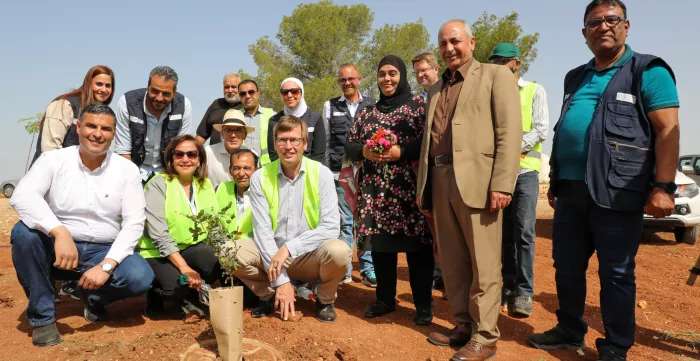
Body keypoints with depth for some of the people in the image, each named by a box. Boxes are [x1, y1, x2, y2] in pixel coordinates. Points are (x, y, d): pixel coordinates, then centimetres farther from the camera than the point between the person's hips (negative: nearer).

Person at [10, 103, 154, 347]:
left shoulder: (127, 169, -3)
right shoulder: (54, 159, -5)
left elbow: (134, 223, -9)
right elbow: (22, 196, -24)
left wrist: (106, 265, -22)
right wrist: (60, 232, -40)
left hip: (104, 252, 0)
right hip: (57, 248, 0)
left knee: (140, 277, -27)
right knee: (24, 232, -29)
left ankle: (94, 298, 10)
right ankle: (42, 316, -9)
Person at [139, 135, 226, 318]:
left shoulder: (205, 184, 5)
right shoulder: (158, 184, -10)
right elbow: (159, 235, -20)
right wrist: (185, 267, -28)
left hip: (192, 246, 5)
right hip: (158, 252, -4)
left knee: (220, 265, -26)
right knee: (177, 286, -31)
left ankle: (190, 297, 4)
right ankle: (156, 297, 6)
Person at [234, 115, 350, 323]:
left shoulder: (321, 174, -9)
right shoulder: (260, 178, -6)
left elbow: (331, 227, -16)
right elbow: (262, 231, -11)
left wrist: (289, 248, -24)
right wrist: (281, 280, -19)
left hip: (311, 257, -1)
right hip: (272, 256, 2)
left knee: (338, 251, -33)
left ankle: (325, 300, 1)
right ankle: (269, 295, 6)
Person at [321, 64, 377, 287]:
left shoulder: (371, 105, 8)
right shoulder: (330, 106, 10)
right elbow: (326, 141, 9)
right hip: (340, 172, 1)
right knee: (344, 222, 5)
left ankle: (368, 269, 9)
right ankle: (343, 269, 13)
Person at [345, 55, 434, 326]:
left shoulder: (419, 105, 3)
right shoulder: (368, 112, 17)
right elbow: (349, 145, 15)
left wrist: (401, 152, -18)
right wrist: (363, 151, -6)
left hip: (410, 188, -4)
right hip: (376, 189, 4)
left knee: (417, 245, -1)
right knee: (380, 244, 8)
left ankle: (424, 305, 14)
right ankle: (385, 299, 25)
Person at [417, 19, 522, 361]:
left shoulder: (496, 75, 3)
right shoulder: (436, 89, 22)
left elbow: (510, 133, -7)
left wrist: (501, 185, -17)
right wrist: (423, 186, 13)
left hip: (476, 180, -6)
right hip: (441, 181, 6)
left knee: (483, 265, 0)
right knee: (452, 262, 11)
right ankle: (463, 326, 24)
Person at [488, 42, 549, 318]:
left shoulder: (534, 91, 5)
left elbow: (541, 130, -5)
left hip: (524, 170, -3)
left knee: (523, 232, -7)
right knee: (505, 232, 7)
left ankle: (524, 291, 0)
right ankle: (508, 286, 15)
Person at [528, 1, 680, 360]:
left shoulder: (648, 71, -2)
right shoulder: (575, 78, 16)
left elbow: (668, 131, -9)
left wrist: (663, 187, -18)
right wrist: (555, 181, 19)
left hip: (617, 193, -6)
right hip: (571, 190, 6)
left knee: (616, 275, 4)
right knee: (566, 267, 14)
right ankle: (569, 331, 31)